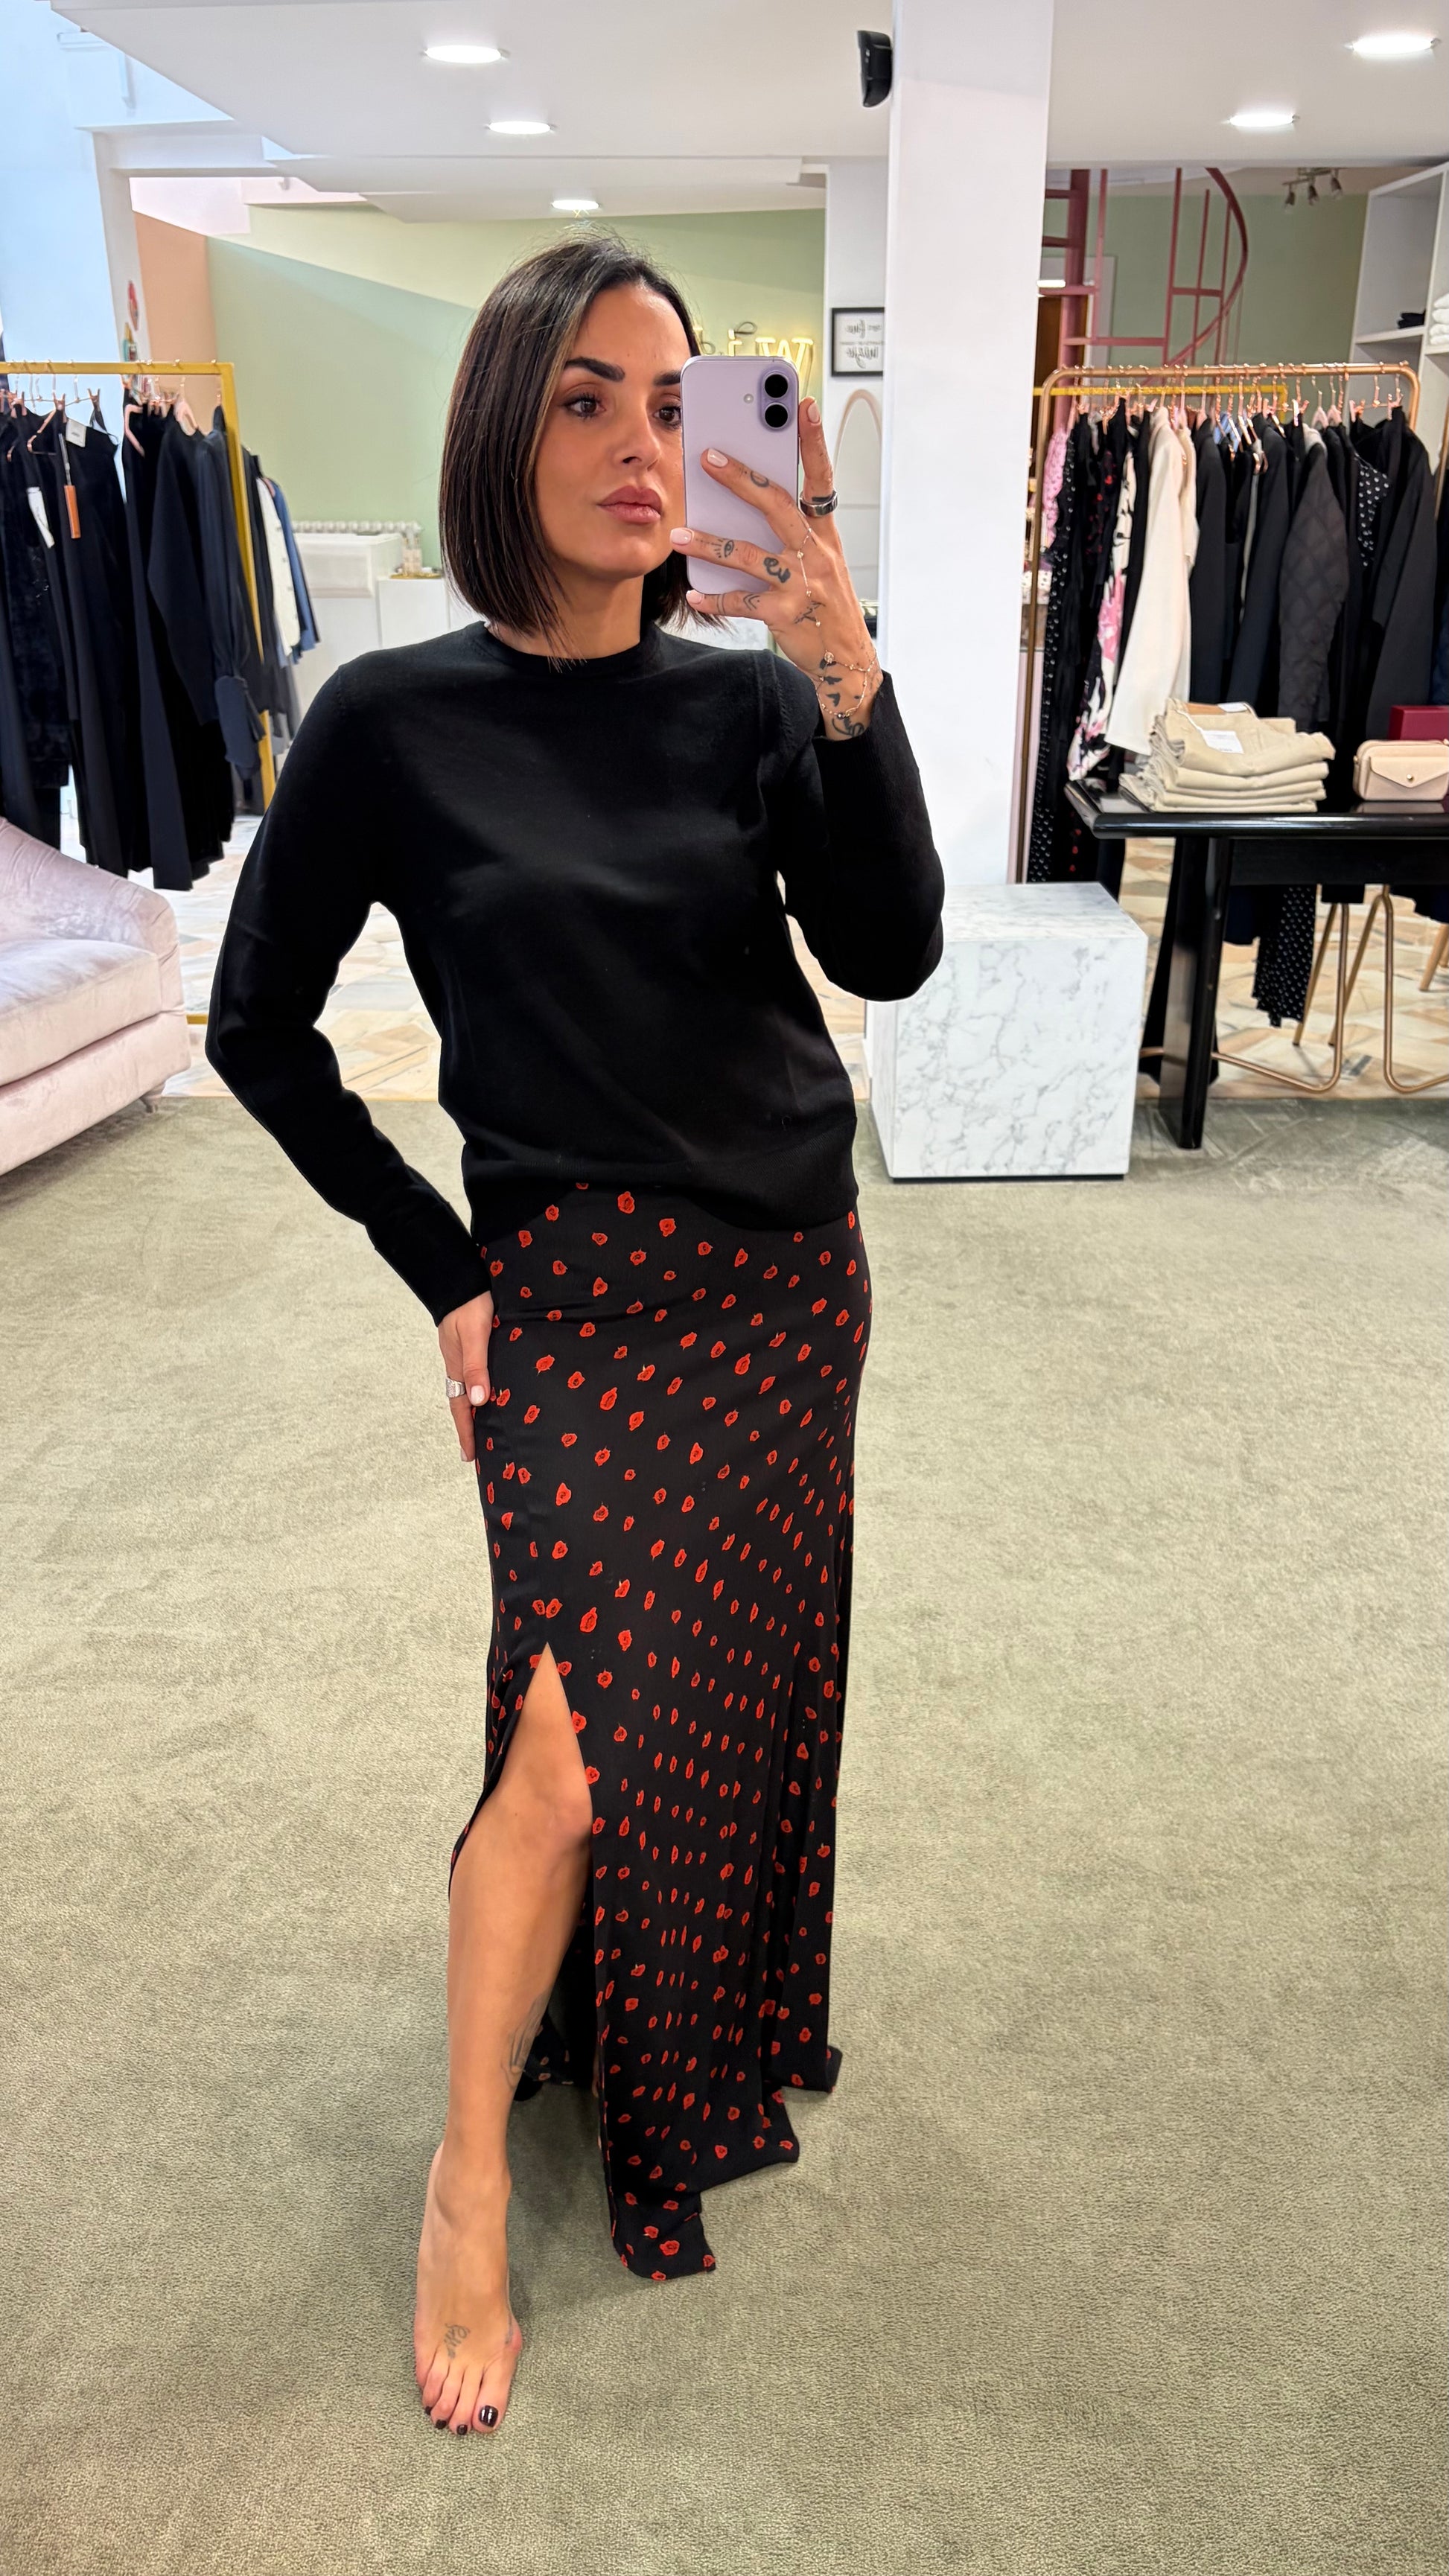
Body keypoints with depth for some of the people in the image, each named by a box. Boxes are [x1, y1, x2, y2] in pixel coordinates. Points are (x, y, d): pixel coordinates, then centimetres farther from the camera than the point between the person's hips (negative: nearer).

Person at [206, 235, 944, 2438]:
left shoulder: (749, 702, 1)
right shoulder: (397, 723, -8)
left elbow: (889, 954, -11)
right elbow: (260, 1030, -1)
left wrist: (847, 683, -25)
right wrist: (439, 1268, -4)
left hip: (793, 1267, 5)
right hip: (584, 1281, -4)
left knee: (743, 1687, 14)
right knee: (585, 1737, -14)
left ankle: (707, 2026, 40)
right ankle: (469, 2189, 9)